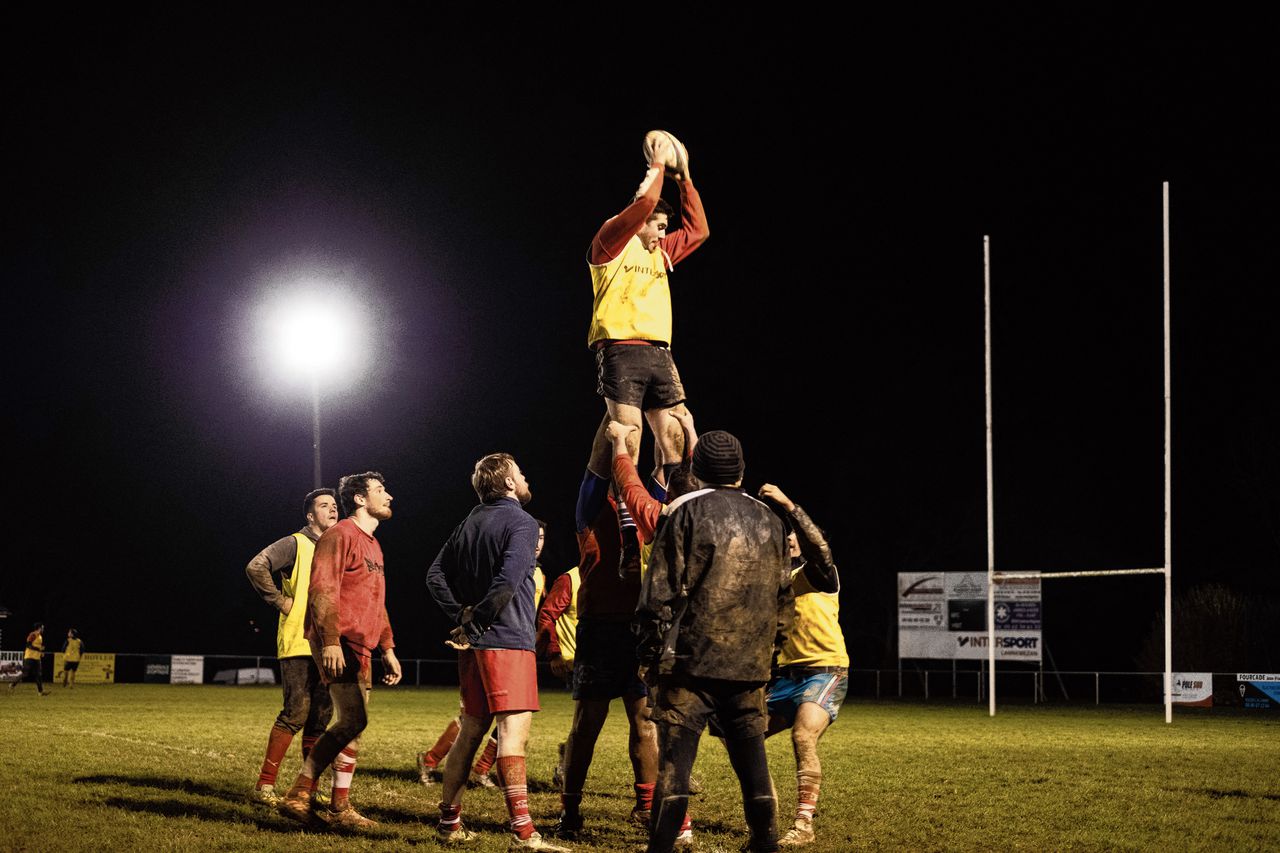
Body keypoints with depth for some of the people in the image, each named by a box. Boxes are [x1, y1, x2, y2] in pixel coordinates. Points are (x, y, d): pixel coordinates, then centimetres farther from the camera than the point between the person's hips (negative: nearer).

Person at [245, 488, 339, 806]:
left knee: (321, 716, 7)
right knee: (296, 712, -14)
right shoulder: (295, 544, -4)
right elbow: (256, 567, -16)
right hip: (298, 645, -7)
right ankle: (265, 785, -10)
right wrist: (280, 601, -13)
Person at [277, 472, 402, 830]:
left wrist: (388, 649, 22)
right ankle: (298, 796, -14)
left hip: (360, 648, 10)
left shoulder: (372, 545, 23)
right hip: (338, 643, -10)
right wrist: (330, 641, -24)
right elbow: (321, 591, -16)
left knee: (353, 724, 8)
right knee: (354, 719, -18)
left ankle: (339, 807, 12)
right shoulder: (340, 535, -7)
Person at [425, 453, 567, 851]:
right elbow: (507, 581, -20)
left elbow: (436, 575, 14)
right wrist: (476, 623, -11)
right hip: (508, 641, -8)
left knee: (470, 730, 16)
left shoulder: (468, 524, 16)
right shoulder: (520, 522, -8)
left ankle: (449, 821, 20)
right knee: (513, 730, -12)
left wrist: (462, 615, 4)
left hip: (473, 647, 8)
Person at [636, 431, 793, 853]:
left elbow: (662, 590, -8)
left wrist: (651, 653, -2)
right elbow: (783, 599, 16)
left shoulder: (687, 513, -3)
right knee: (751, 755, 12)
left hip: (693, 659, -5)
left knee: (675, 756, -3)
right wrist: (769, 648, 24)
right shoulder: (769, 521, 13)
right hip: (751, 667, 5)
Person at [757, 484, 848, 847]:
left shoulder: (817, 573, -4)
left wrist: (787, 504, -35)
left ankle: (804, 824, -23)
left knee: (803, 736, -28)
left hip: (826, 671, -7)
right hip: (787, 674, 7)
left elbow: (819, 545, -27)